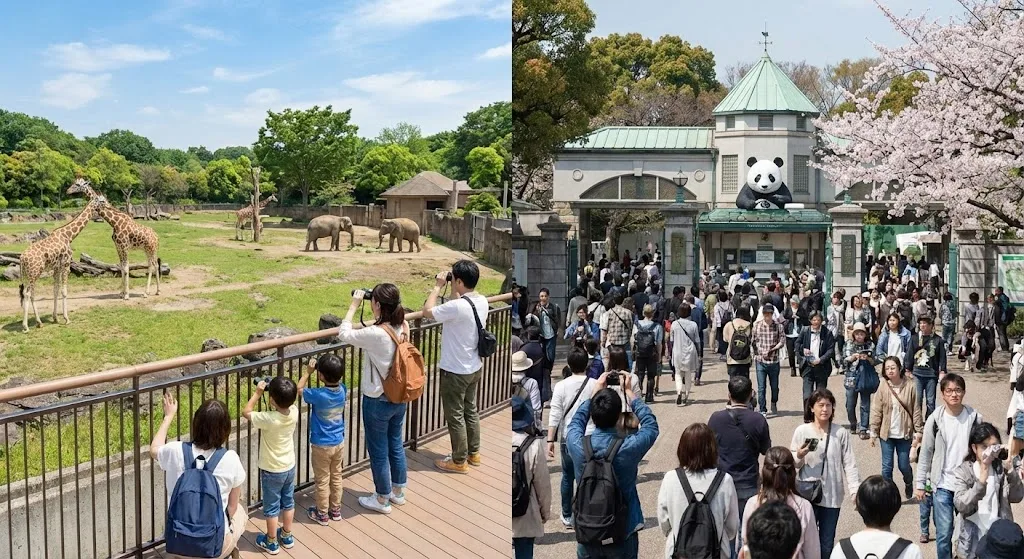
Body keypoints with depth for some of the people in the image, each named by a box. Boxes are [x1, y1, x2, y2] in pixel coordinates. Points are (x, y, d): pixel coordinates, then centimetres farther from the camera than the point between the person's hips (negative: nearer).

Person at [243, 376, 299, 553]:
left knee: (271, 507, 12)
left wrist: (257, 393, -12)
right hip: (290, 467, 5)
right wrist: (279, 389, -6)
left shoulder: (269, 419, -32)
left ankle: (271, 542, 27)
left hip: (272, 471, -5)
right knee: (288, 503, 22)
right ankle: (287, 536, 38)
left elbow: (246, 412, -16)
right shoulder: (294, 412, -17)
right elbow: (288, 402, 8)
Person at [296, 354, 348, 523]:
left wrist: (307, 371, -2)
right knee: (336, 477, 19)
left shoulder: (318, 395, -26)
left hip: (321, 446, -5)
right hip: (339, 443, 5)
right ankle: (336, 510, 32)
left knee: (322, 480, 10)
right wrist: (333, 370, 3)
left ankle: (322, 514, 24)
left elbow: (299, 390, -8)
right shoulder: (342, 390, -11)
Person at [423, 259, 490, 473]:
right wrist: (452, 289, 7)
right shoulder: (482, 301, -2)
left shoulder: (457, 307, -29)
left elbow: (427, 311, -17)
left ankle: (459, 461, 18)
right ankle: (473, 453, 35)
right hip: (474, 367, 8)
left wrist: (438, 286, -9)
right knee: (470, 410, 22)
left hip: (455, 371, -8)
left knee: (455, 416, 6)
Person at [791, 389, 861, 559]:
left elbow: (849, 464, -1)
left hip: (832, 496, 1)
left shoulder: (841, 433, -2)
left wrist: (855, 490, -10)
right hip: (808, 495, -1)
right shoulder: (802, 431, -3)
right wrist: (799, 456, -19)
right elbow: (794, 465, 2)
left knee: (827, 545, 10)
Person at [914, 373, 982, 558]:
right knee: (944, 532, -1)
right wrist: (920, 484, 0)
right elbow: (925, 453, 0)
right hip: (942, 484, -1)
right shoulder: (935, 419, -6)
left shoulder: (975, 418, -3)